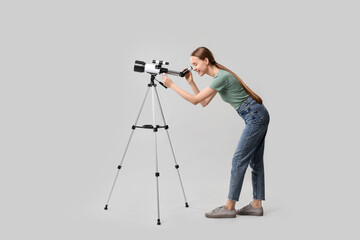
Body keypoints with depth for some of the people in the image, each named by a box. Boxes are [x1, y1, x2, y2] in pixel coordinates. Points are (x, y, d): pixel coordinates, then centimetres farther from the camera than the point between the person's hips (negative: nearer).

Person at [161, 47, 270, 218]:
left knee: (239, 159, -8)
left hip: (256, 117, -10)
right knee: (255, 160, 10)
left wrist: (171, 85, -10)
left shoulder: (221, 77, -18)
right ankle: (256, 205, 15)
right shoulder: (218, 76, 12)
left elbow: (195, 100, -16)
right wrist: (191, 83, 9)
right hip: (259, 116, 10)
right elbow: (204, 102, 16)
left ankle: (229, 207, -2)